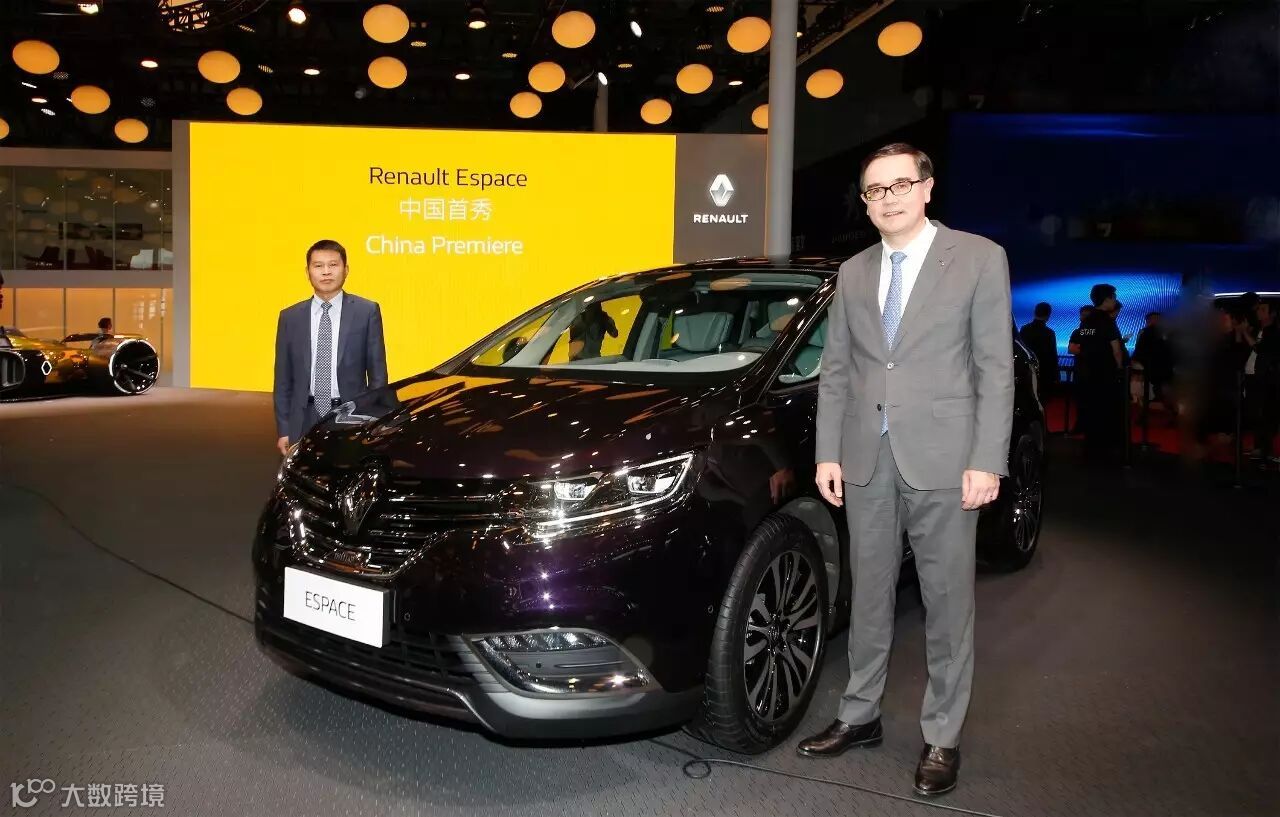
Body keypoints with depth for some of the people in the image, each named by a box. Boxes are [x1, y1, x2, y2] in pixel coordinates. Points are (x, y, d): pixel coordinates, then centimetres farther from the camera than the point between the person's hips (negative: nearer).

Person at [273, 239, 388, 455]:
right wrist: (283, 430, 4)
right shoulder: (290, 317, 7)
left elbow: (377, 373, 2)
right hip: (305, 421, 2)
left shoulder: (367, 312, 1)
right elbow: (283, 378, 9)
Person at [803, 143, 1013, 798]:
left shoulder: (979, 258, 0)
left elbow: (995, 368, -4)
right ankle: (860, 716, 28)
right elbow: (834, 371, 11)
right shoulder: (853, 273, 12)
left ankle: (941, 737, 19)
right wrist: (827, 453, 5)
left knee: (946, 601, 5)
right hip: (867, 461, 4)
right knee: (869, 595, 14)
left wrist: (987, 461, -10)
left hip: (942, 460, -4)